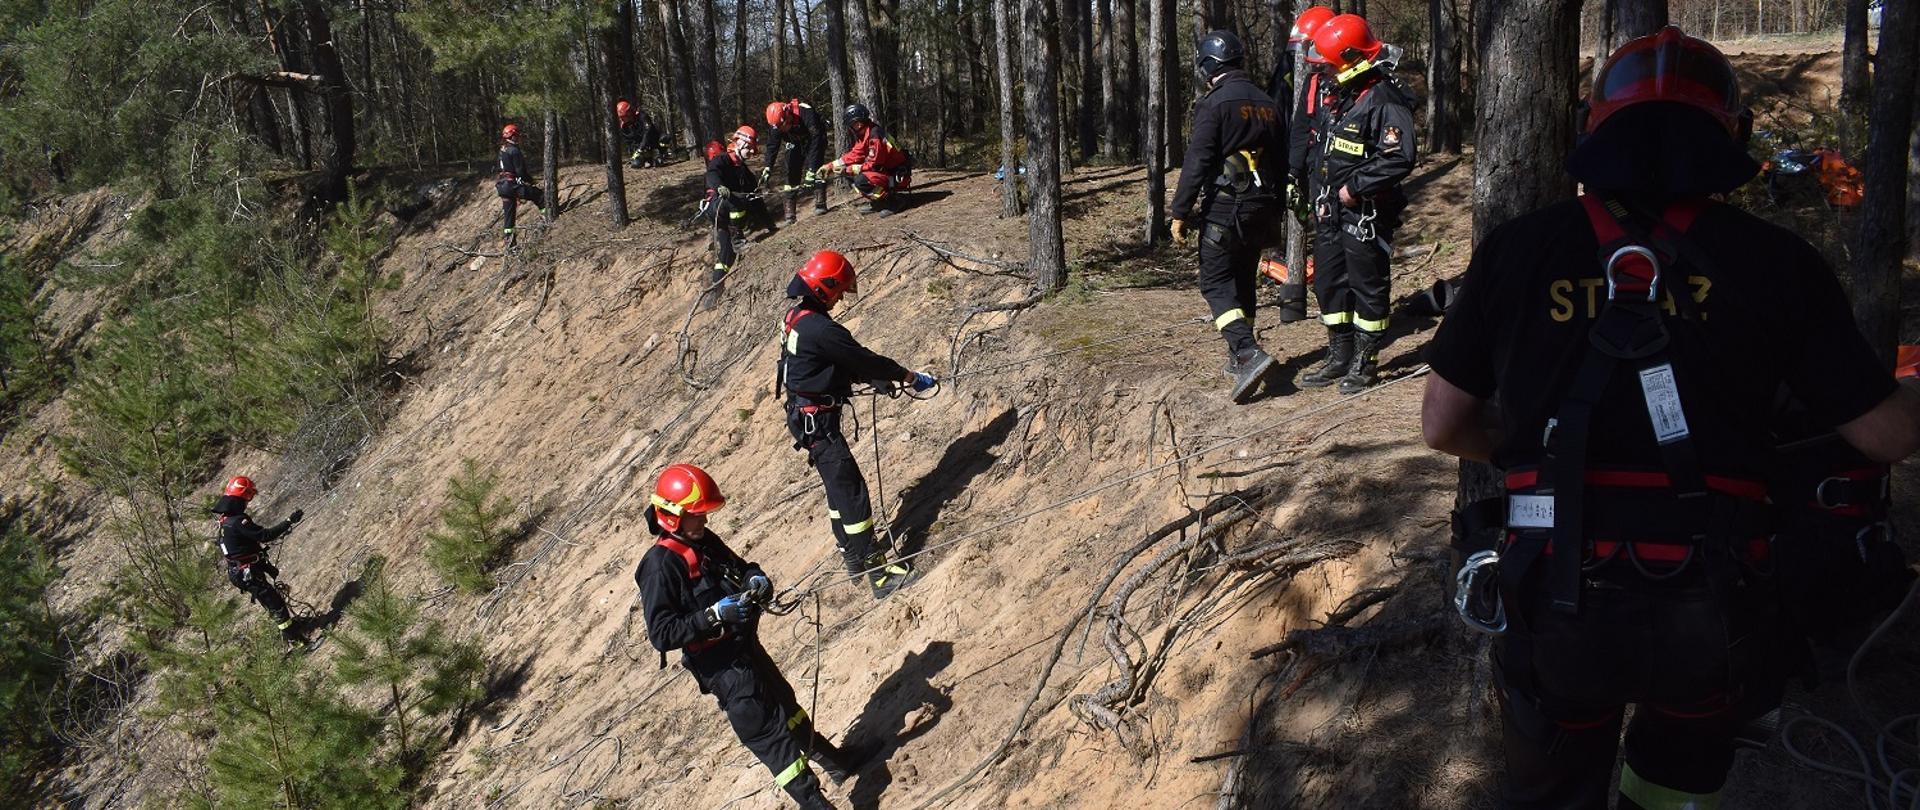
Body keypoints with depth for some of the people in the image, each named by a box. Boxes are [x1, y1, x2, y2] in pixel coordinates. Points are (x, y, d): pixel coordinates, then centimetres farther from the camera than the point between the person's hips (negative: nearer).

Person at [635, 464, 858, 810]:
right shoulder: (660, 566, -21)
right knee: (767, 730, -3)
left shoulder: (705, 541, 2)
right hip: (719, 664, -9)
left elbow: (741, 566, 16)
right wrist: (714, 614, -32)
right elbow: (661, 634, -25)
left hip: (745, 645, 9)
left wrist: (757, 578, -8)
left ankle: (828, 757, 48)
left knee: (785, 704, 27)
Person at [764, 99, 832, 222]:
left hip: (814, 140, -4)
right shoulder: (777, 122, -23)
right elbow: (772, 145, -18)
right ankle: (790, 213, -2)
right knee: (792, 173, -6)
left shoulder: (805, 112, -38)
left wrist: (811, 169, -46)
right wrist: (768, 169, -31)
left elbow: (816, 139, -41)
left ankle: (820, 204, -14)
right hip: (796, 144, 4)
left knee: (816, 168, -23)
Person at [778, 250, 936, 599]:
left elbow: (847, 360, 16)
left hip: (805, 415, 11)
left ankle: (853, 556, 33)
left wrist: (880, 379, 13)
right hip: (817, 422, -11)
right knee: (851, 490, -9)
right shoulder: (819, 329, -25)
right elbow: (862, 359, -18)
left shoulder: (797, 316, 8)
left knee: (839, 485, 21)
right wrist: (909, 377, -5)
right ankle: (877, 572, -8)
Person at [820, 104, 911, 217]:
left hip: (898, 177, -10)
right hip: (885, 171, 10)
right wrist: (831, 166, 2)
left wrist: (849, 169, -16)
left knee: (861, 180, -29)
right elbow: (853, 156, 9)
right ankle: (876, 203, 10)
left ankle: (891, 202, -12)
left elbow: (873, 164, -23)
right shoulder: (863, 135, 7)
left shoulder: (875, 134, -22)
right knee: (850, 174, 7)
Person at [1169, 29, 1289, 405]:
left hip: (1224, 208, -7)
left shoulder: (1215, 104, -12)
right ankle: (1239, 358, 24)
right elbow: (1281, 160, 18)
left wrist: (1180, 212, -12)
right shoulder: (1270, 105, 12)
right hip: (1262, 210, 7)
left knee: (1216, 284, -4)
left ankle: (1249, 354, -21)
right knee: (1243, 282, 17)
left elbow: (1197, 163, -17)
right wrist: (1275, 214, 25)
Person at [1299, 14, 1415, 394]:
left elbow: (1400, 159, -25)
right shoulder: (1334, 96, 12)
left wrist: (1355, 186, -21)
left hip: (1365, 214, -9)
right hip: (1330, 211, 9)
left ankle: (1366, 363, 14)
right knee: (1328, 282, 14)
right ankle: (1339, 357, 27)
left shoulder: (1384, 101, -17)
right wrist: (1317, 191, 12)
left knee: (1368, 286, 3)